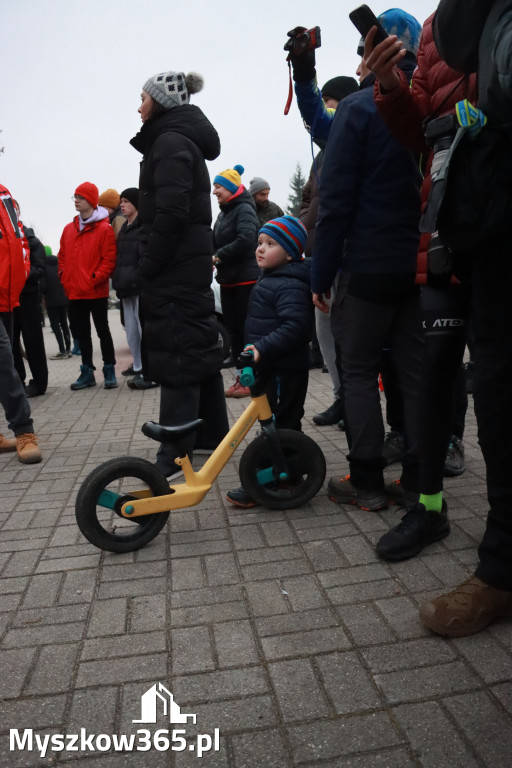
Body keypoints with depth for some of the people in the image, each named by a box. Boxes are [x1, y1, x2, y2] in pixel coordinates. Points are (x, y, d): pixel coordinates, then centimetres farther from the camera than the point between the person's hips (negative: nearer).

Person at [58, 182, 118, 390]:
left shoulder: (104, 229, -5)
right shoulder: (69, 229, 13)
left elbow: (109, 260, -9)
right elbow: (62, 257, 17)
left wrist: (95, 279, -15)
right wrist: (65, 279, 6)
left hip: (96, 292, -6)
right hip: (74, 293, 6)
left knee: (103, 330, 3)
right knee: (81, 332, 11)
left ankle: (109, 371, 13)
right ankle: (87, 372, 20)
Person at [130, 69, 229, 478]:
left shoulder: (169, 142, -9)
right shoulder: (186, 141, 22)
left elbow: (170, 213, -21)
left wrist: (149, 264, -16)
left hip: (174, 266, -10)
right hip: (191, 261, 10)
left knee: (175, 352, -10)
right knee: (198, 346, 12)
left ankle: (174, 456, -4)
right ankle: (212, 435, 23)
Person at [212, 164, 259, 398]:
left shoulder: (244, 209, -9)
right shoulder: (223, 212, 16)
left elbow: (246, 239, -25)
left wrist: (218, 256, -20)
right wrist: (214, 259, -4)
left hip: (246, 279, -8)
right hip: (228, 280, 9)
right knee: (233, 330, 10)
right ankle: (240, 378, 20)